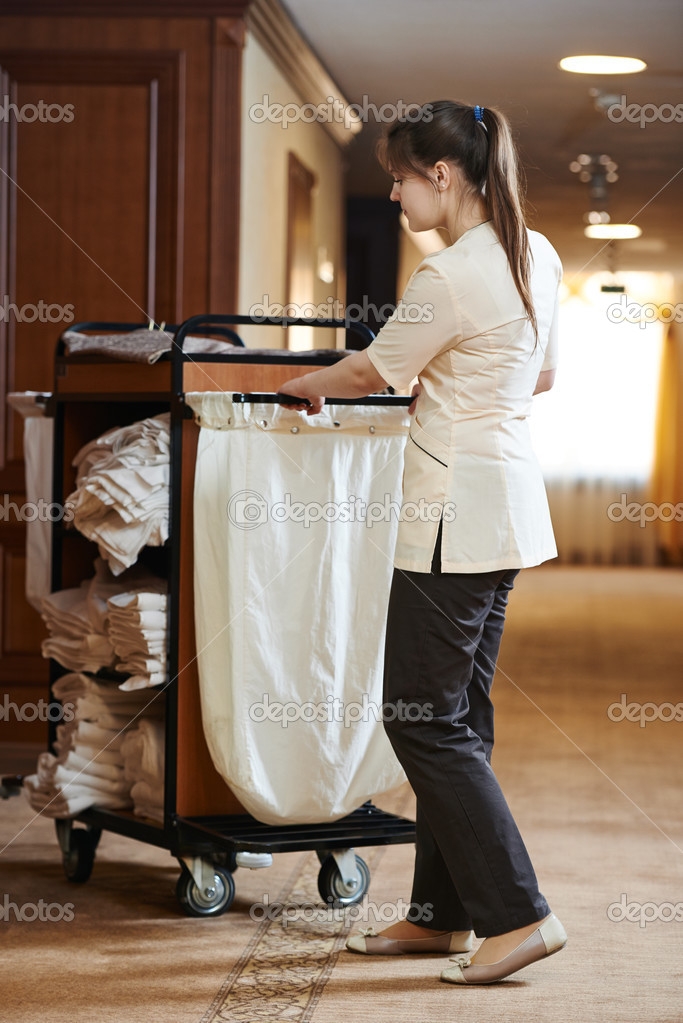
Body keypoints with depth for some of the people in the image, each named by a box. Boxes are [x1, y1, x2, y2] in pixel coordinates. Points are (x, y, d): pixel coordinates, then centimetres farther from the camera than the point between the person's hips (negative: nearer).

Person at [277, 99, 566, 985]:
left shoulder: (450, 278, -19)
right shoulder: (537, 256, 8)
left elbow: (371, 373, -5)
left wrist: (304, 385, 14)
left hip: (457, 511, -10)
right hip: (508, 504, 10)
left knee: (424, 719, -3)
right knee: (457, 713, 14)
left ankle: (519, 914, -2)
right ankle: (442, 913, 21)